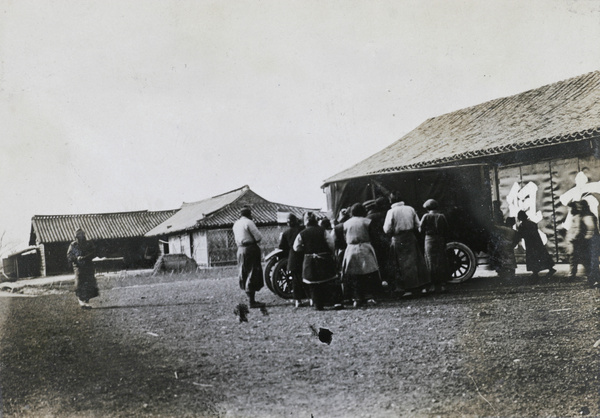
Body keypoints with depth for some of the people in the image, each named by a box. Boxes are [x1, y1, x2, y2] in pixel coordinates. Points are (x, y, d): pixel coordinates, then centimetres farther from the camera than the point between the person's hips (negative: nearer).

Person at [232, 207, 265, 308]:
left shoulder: (236, 224, 14)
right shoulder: (248, 222, -11)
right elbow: (259, 237, -15)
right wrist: (255, 241, 6)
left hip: (240, 249, 8)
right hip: (251, 249, -8)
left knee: (245, 274, 13)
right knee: (253, 274, -6)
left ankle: (250, 299, 20)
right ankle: (252, 302, -7)